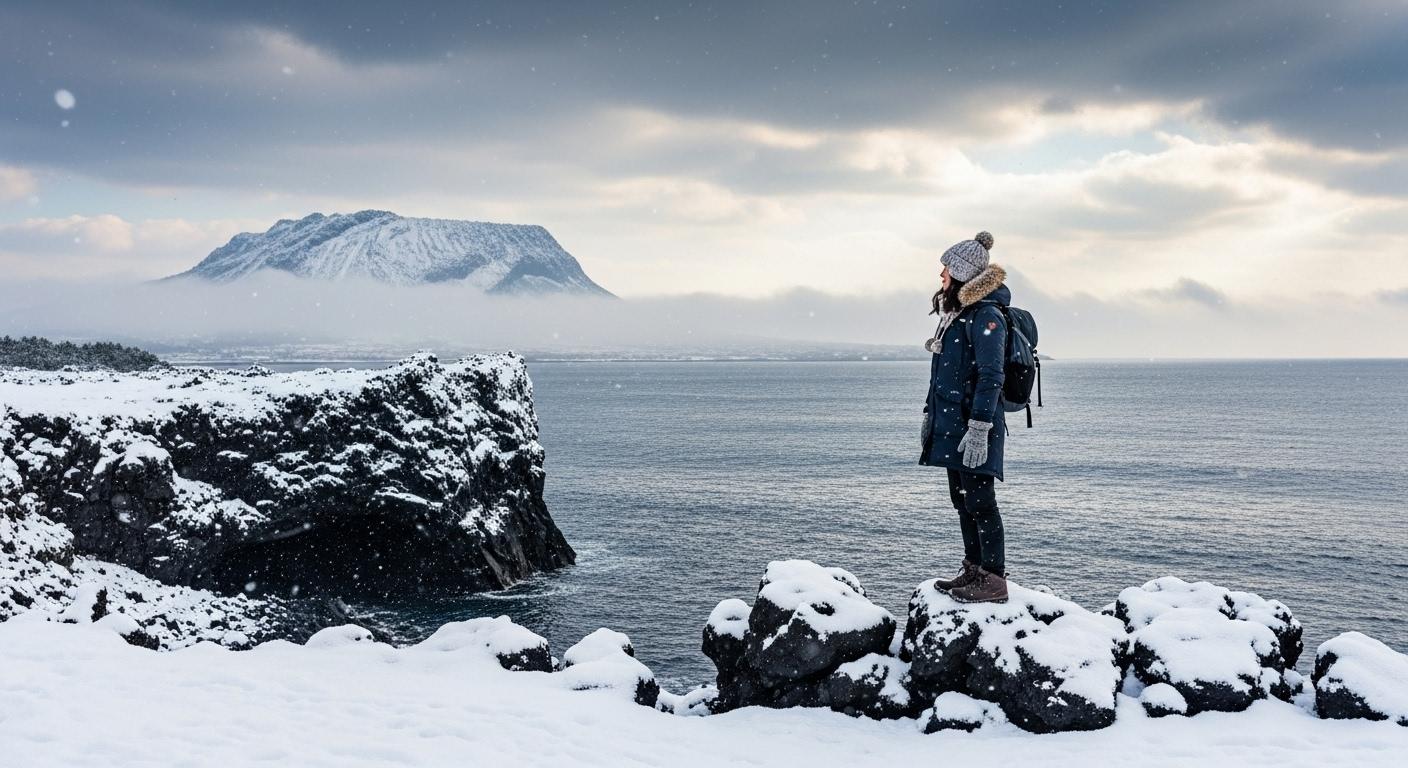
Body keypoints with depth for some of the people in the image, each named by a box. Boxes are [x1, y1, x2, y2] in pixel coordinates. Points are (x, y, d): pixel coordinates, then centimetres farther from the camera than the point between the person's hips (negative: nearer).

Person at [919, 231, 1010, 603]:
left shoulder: (986, 316, -14)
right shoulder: (954, 312, 15)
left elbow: (990, 377, -20)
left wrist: (978, 430, -24)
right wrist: (930, 416, 21)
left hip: (974, 427, -9)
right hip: (950, 424, 10)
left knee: (980, 501, -4)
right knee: (962, 499, 15)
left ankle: (994, 580, 3)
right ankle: (973, 570, 25)